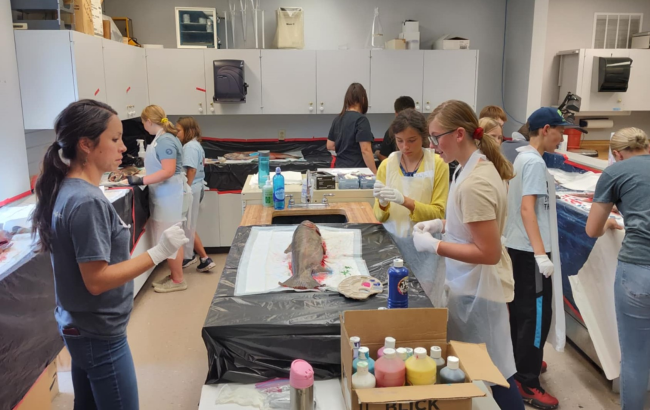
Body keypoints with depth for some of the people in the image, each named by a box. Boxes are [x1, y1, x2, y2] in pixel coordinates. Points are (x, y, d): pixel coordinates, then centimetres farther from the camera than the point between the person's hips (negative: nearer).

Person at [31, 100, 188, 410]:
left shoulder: (67, 190, 4)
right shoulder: (87, 202, -25)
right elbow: (97, 280, -24)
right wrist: (158, 253, -25)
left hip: (79, 328, 9)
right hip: (100, 335, -9)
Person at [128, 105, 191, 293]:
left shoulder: (164, 141, -19)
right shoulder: (162, 138, 12)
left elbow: (168, 171, -26)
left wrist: (141, 180, -24)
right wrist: (142, 172, 20)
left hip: (169, 195, -10)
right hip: (165, 195, 10)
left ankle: (178, 280, 10)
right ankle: (174, 275, 25)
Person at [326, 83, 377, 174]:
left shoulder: (338, 118, 8)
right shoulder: (361, 119, -12)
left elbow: (330, 146, 15)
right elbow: (365, 150, -18)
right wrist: (375, 173, -15)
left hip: (340, 168, 7)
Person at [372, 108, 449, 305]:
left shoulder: (438, 164, -6)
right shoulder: (387, 165, 1)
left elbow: (438, 213, -8)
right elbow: (380, 217, 3)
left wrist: (405, 201, -23)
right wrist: (382, 204, -19)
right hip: (393, 243, 2)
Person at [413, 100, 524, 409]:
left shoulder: (474, 183, -26)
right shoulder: (475, 166, 3)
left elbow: (489, 253, -26)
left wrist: (433, 245, -20)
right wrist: (442, 224, 5)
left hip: (477, 289, -9)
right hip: (470, 283, 9)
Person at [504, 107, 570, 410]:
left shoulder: (522, 157, 12)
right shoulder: (535, 162, -17)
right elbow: (527, 208, -25)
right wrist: (541, 253, -28)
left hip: (518, 246, 10)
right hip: (530, 250, -10)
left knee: (521, 308, 19)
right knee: (536, 314, -5)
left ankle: (520, 362, 33)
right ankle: (527, 383, 2)